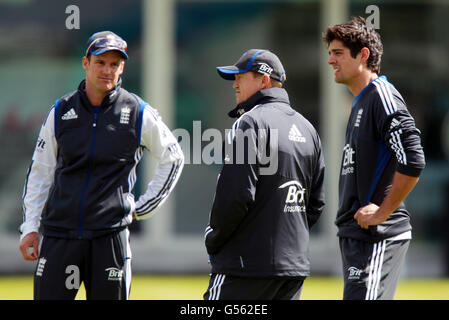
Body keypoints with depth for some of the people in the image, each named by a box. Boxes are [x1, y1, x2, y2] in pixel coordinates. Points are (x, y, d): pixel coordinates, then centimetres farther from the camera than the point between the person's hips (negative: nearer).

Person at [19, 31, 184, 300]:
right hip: (59, 233, 2)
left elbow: (173, 159, 14)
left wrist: (143, 208, 8)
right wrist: (30, 226, 6)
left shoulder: (139, 113, 2)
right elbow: (40, 171, 13)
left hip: (110, 234, -2)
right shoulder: (61, 111, 8)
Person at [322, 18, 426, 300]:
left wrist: (383, 212, -19)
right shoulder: (361, 102, 19)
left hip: (378, 234, -10)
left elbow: (413, 162, -23)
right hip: (356, 234, 10)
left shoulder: (382, 96, -13)